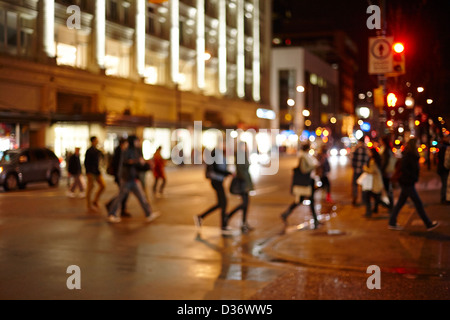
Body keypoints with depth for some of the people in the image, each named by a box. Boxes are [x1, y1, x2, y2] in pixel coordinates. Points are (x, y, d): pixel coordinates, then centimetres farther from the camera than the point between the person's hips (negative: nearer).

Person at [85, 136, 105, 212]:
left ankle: (95, 202, 13)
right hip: (91, 171, -8)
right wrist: (88, 172, -19)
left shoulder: (97, 150, 12)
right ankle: (89, 206, 4)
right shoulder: (89, 151, -11)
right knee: (90, 188, -3)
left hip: (97, 171, 8)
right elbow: (86, 162, -15)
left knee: (102, 186, 3)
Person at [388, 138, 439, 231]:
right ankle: (428, 224, 8)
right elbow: (402, 168, -26)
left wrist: (415, 177, 5)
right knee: (418, 203, -1)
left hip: (408, 182, 10)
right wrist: (413, 177, -20)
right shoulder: (407, 156, -18)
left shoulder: (412, 156, 11)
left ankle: (392, 223, 17)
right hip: (407, 183, -10)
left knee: (400, 202, 12)